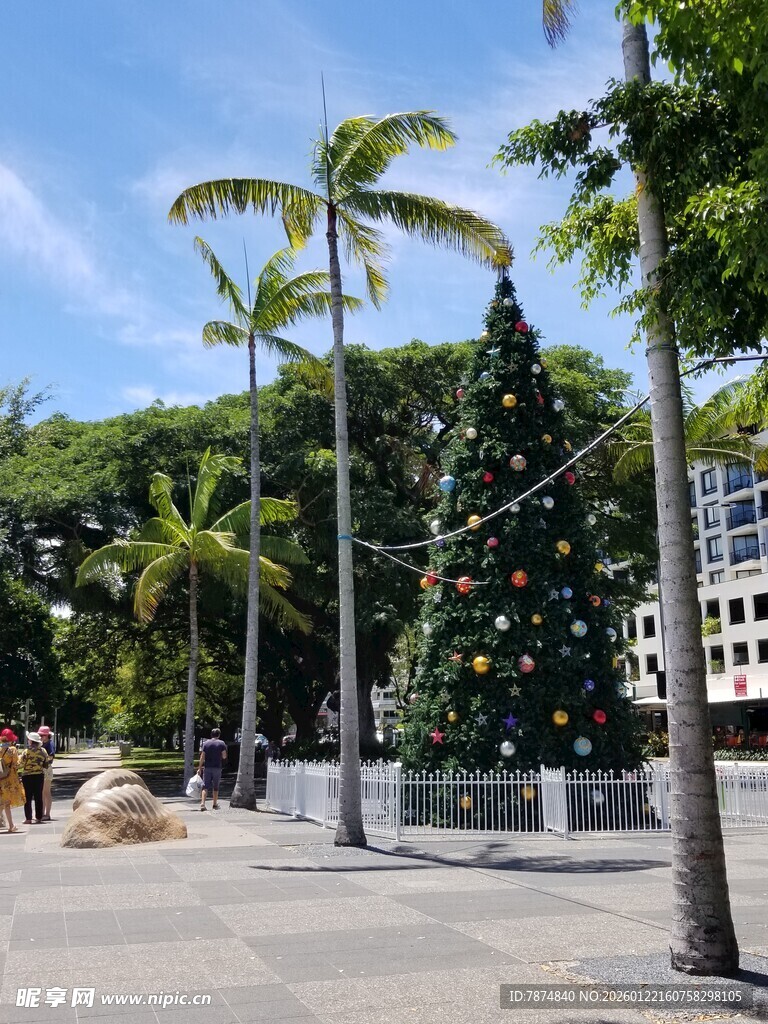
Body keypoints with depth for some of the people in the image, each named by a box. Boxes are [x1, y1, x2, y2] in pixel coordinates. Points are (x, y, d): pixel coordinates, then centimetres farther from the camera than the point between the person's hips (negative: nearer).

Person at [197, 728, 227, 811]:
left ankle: (202, 803, -12)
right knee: (215, 787, 11)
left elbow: (202, 757, -1)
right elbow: (224, 756, -4)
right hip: (217, 767, -1)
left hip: (207, 767, 1)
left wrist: (199, 768, 2)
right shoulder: (222, 743, -1)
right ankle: (215, 804, 17)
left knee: (205, 786, 1)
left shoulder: (205, 743, 3)